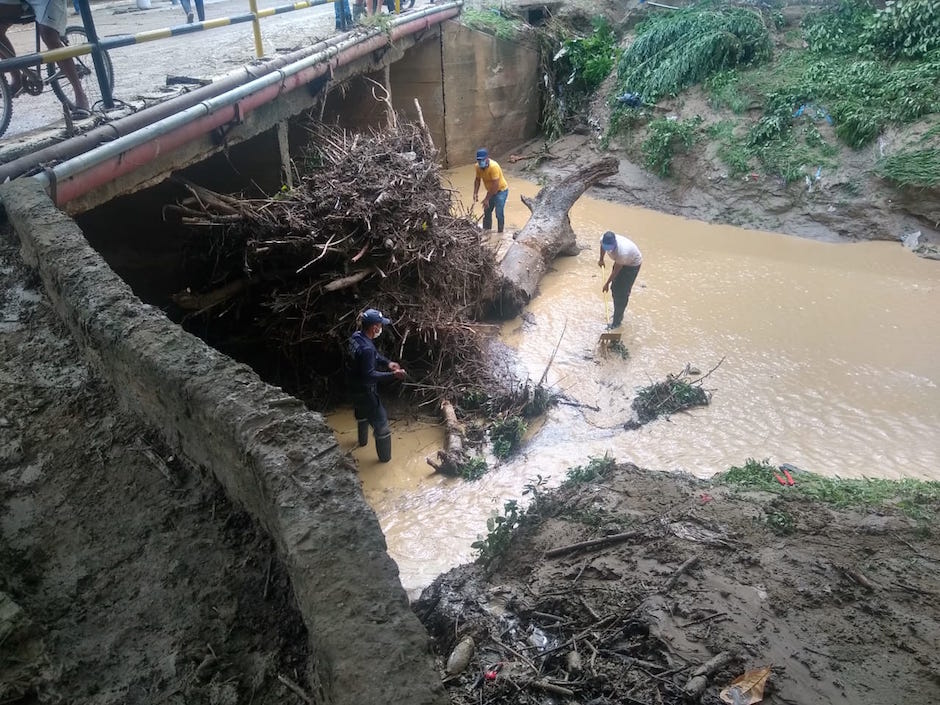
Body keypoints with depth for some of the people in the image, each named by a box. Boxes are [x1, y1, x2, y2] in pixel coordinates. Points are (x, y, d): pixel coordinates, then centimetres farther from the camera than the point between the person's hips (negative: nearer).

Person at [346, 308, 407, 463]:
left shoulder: (356, 336, -6)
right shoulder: (366, 348, -35)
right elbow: (369, 375, -32)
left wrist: (388, 362, -2)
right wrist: (392, 375, -31)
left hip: (355, 386, 10)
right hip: (365, 391, -10)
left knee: (361, 414, 34)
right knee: (380, 422, 6)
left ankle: (362, 440, 60)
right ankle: (385, 457, 21)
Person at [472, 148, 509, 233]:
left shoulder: (493, 167, -32)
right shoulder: (478, 166, -10)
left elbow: (495, 185, -33)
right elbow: (477, 180, 5)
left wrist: (487, 199, -30)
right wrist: (475, 193, -9)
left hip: (501, 190, -8)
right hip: (491, 191, 8)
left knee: (499, 213, -14)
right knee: (487, 211, 14)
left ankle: (500, 232, -2)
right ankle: (486, 231, 26)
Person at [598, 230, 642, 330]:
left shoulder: (622, 252, -44)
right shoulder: (604, 240, -26)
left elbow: (616, 271, -27)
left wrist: (607, 283, -15)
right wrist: (601, 259, 14)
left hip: (633, 264, -7)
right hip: (620, 261, 7)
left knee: (622, 293, -7)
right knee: (614, 288, 11)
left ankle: (616, 322, 2)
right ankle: (618, 315, 30)